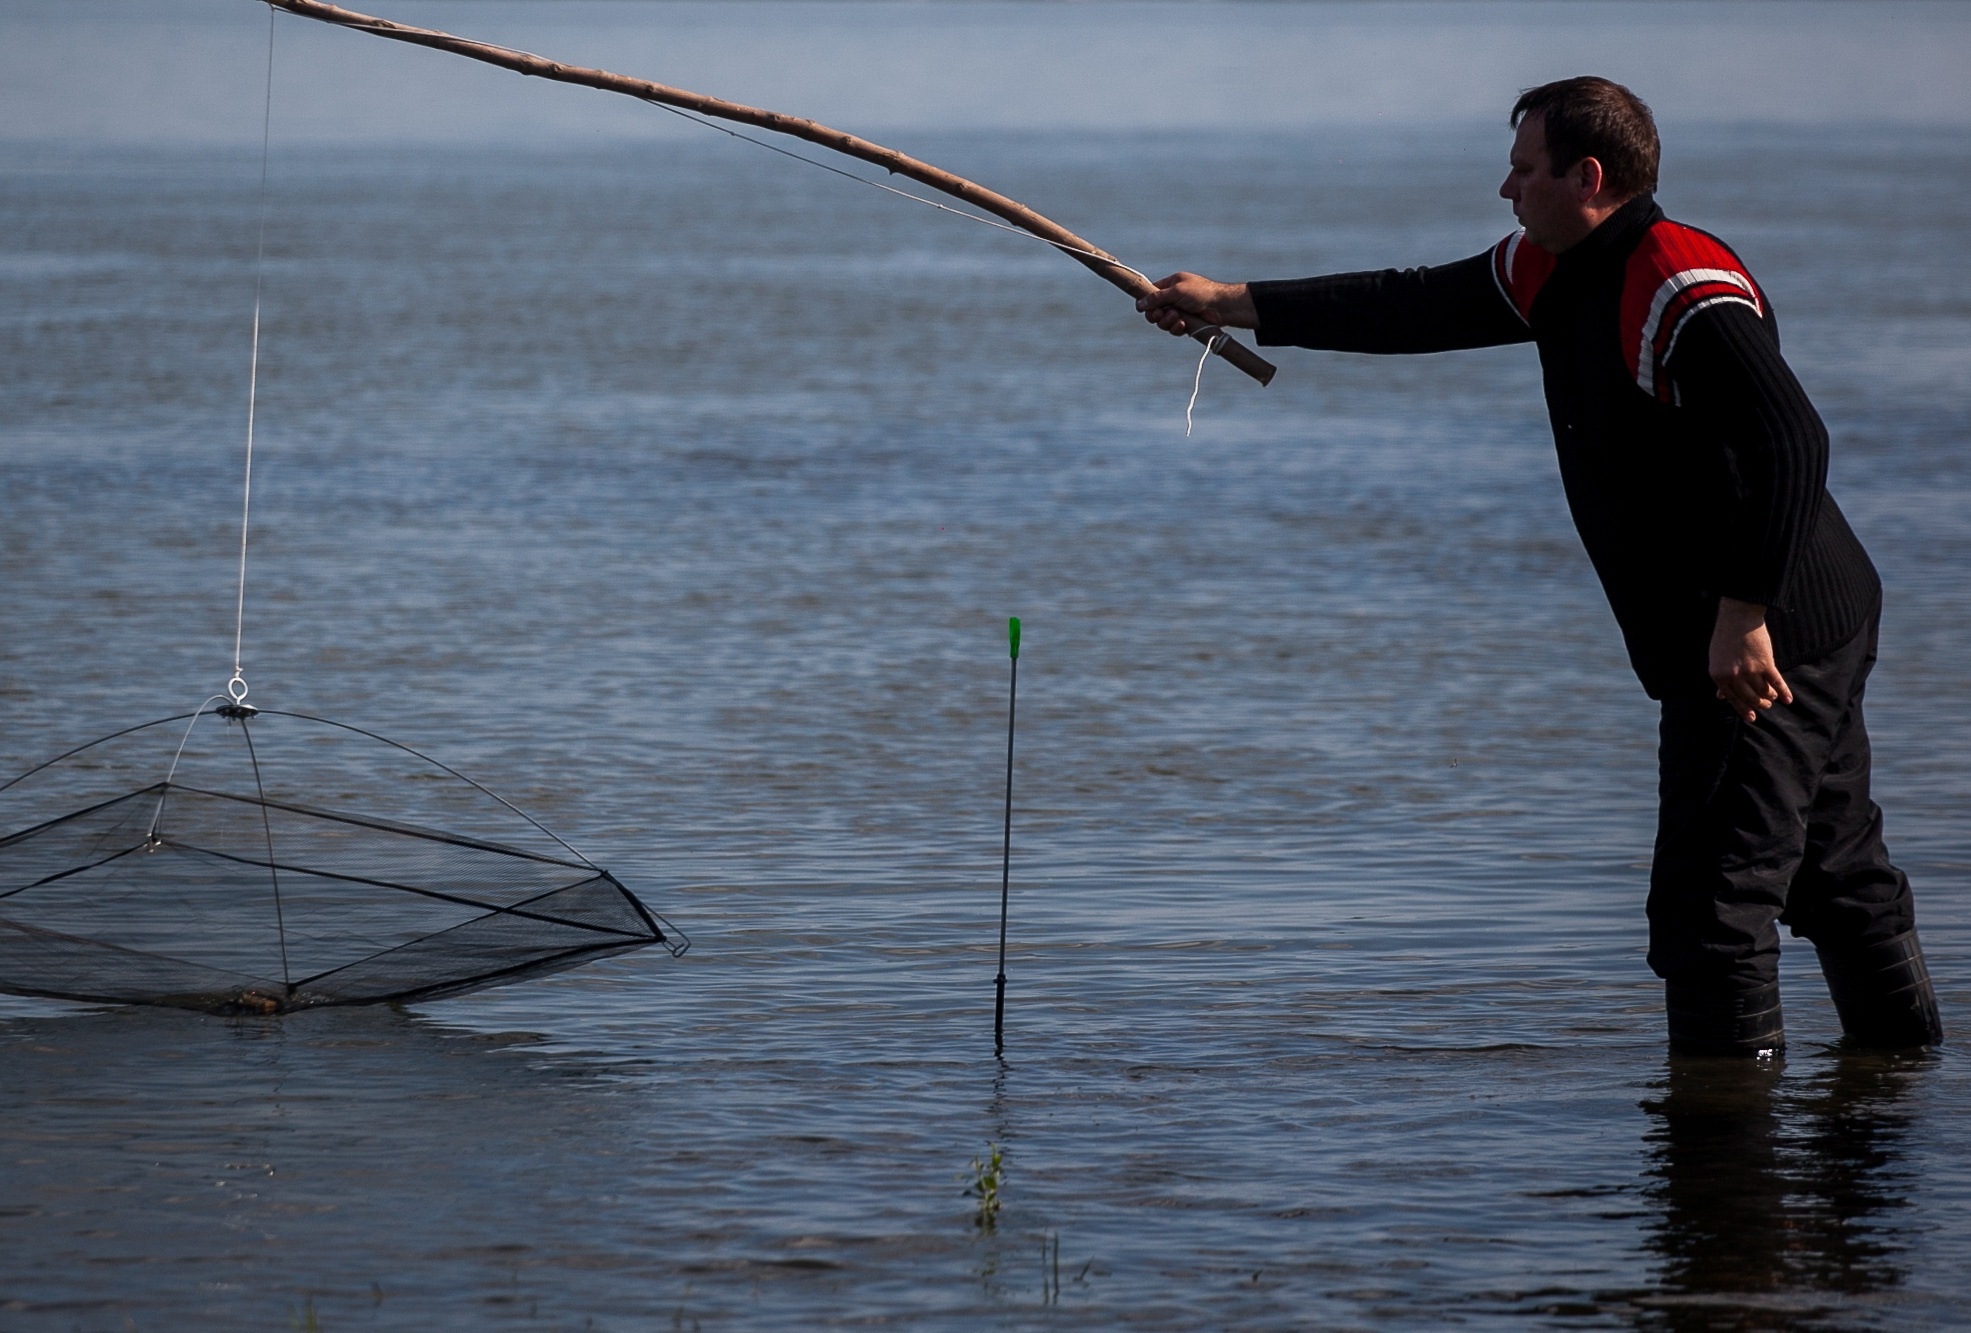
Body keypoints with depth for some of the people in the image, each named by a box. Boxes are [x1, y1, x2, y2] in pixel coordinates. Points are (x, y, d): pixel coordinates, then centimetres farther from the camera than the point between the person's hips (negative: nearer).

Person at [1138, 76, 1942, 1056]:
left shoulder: (1688, 289, -21)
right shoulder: (1553, 272, 10)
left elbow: (1792, 444, -29)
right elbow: (1416, 310, 18)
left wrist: (1744, 618, -30)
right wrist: (1233, 304, 20)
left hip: (1770, 640, -10)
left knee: (1712, 894, -10)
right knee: (1838, 876, 19)